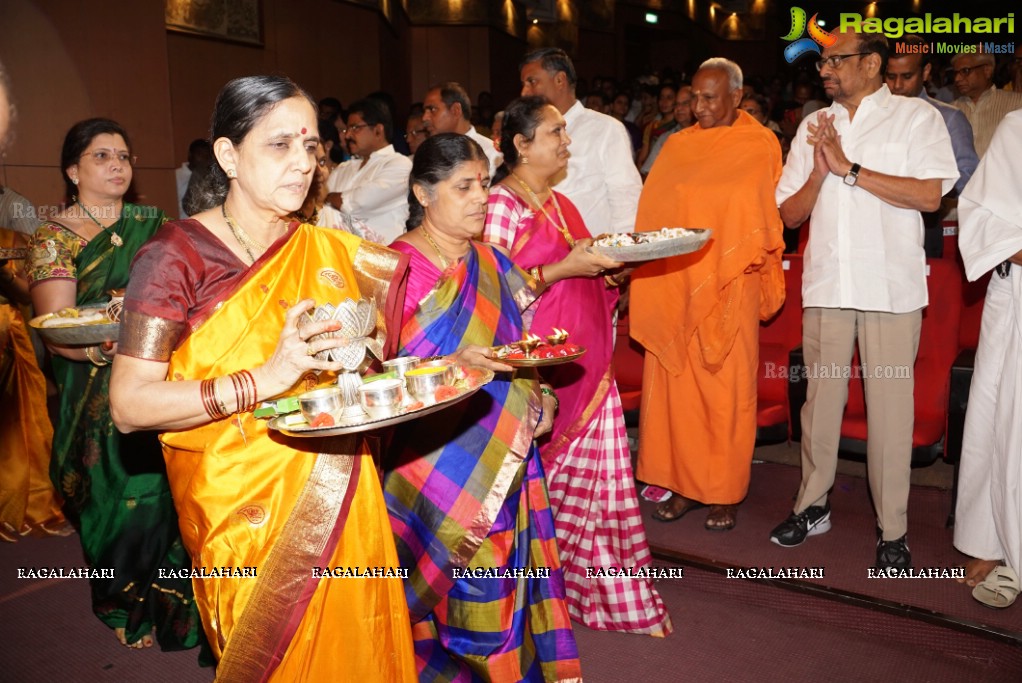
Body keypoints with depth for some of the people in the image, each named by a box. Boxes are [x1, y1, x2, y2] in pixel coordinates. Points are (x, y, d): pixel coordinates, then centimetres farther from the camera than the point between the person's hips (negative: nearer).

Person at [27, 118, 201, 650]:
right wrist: (104, 348, -30)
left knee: (172, 494, 2)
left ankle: (178, 599, 22)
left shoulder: (154, 225, 11)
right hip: (100, 401, -3)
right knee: (126, 499, -2)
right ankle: (133, 609, 20)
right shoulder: (54, 237, -1)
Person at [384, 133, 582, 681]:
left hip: (504, 455, 5)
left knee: (504, 581, 10)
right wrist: (453, 366, -24)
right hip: (434, 462, -5)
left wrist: (542, 395, 0)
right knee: (464, 590, 0)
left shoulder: (492, 264, 10)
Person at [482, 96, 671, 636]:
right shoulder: (501, 203, -7)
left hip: (585, 362, 7)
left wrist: (608, 265, 5)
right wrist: (564, 268, -19)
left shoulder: (560, 204, 18)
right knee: (539, 479, 0)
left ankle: (604, 591, 18)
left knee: (595, 477, 7)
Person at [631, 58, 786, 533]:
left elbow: (767, 214, 4)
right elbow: (653, 211, 10)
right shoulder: (678, 145, 11)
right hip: (674, 285, 3)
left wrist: (751, 256, -11)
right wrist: (643, 264, -1)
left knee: (727, 388, 2)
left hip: (729, 287, -3)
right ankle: (683, 484, 18)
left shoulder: (760, 146, 2)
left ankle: (725, 493, 15)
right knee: (672, 383, 5)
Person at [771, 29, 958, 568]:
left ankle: (892, 528, 11)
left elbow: (930, 195, -12)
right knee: (820, 398, 9)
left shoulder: (916, 117, 3)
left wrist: (849, 168, -11)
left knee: (890, 406, -1)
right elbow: (789, 215, 11)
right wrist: (818, 174, -7)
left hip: (891, 286, -3)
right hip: (826, 282, 4)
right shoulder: (813, 128, 14)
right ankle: (813, 506, 23)